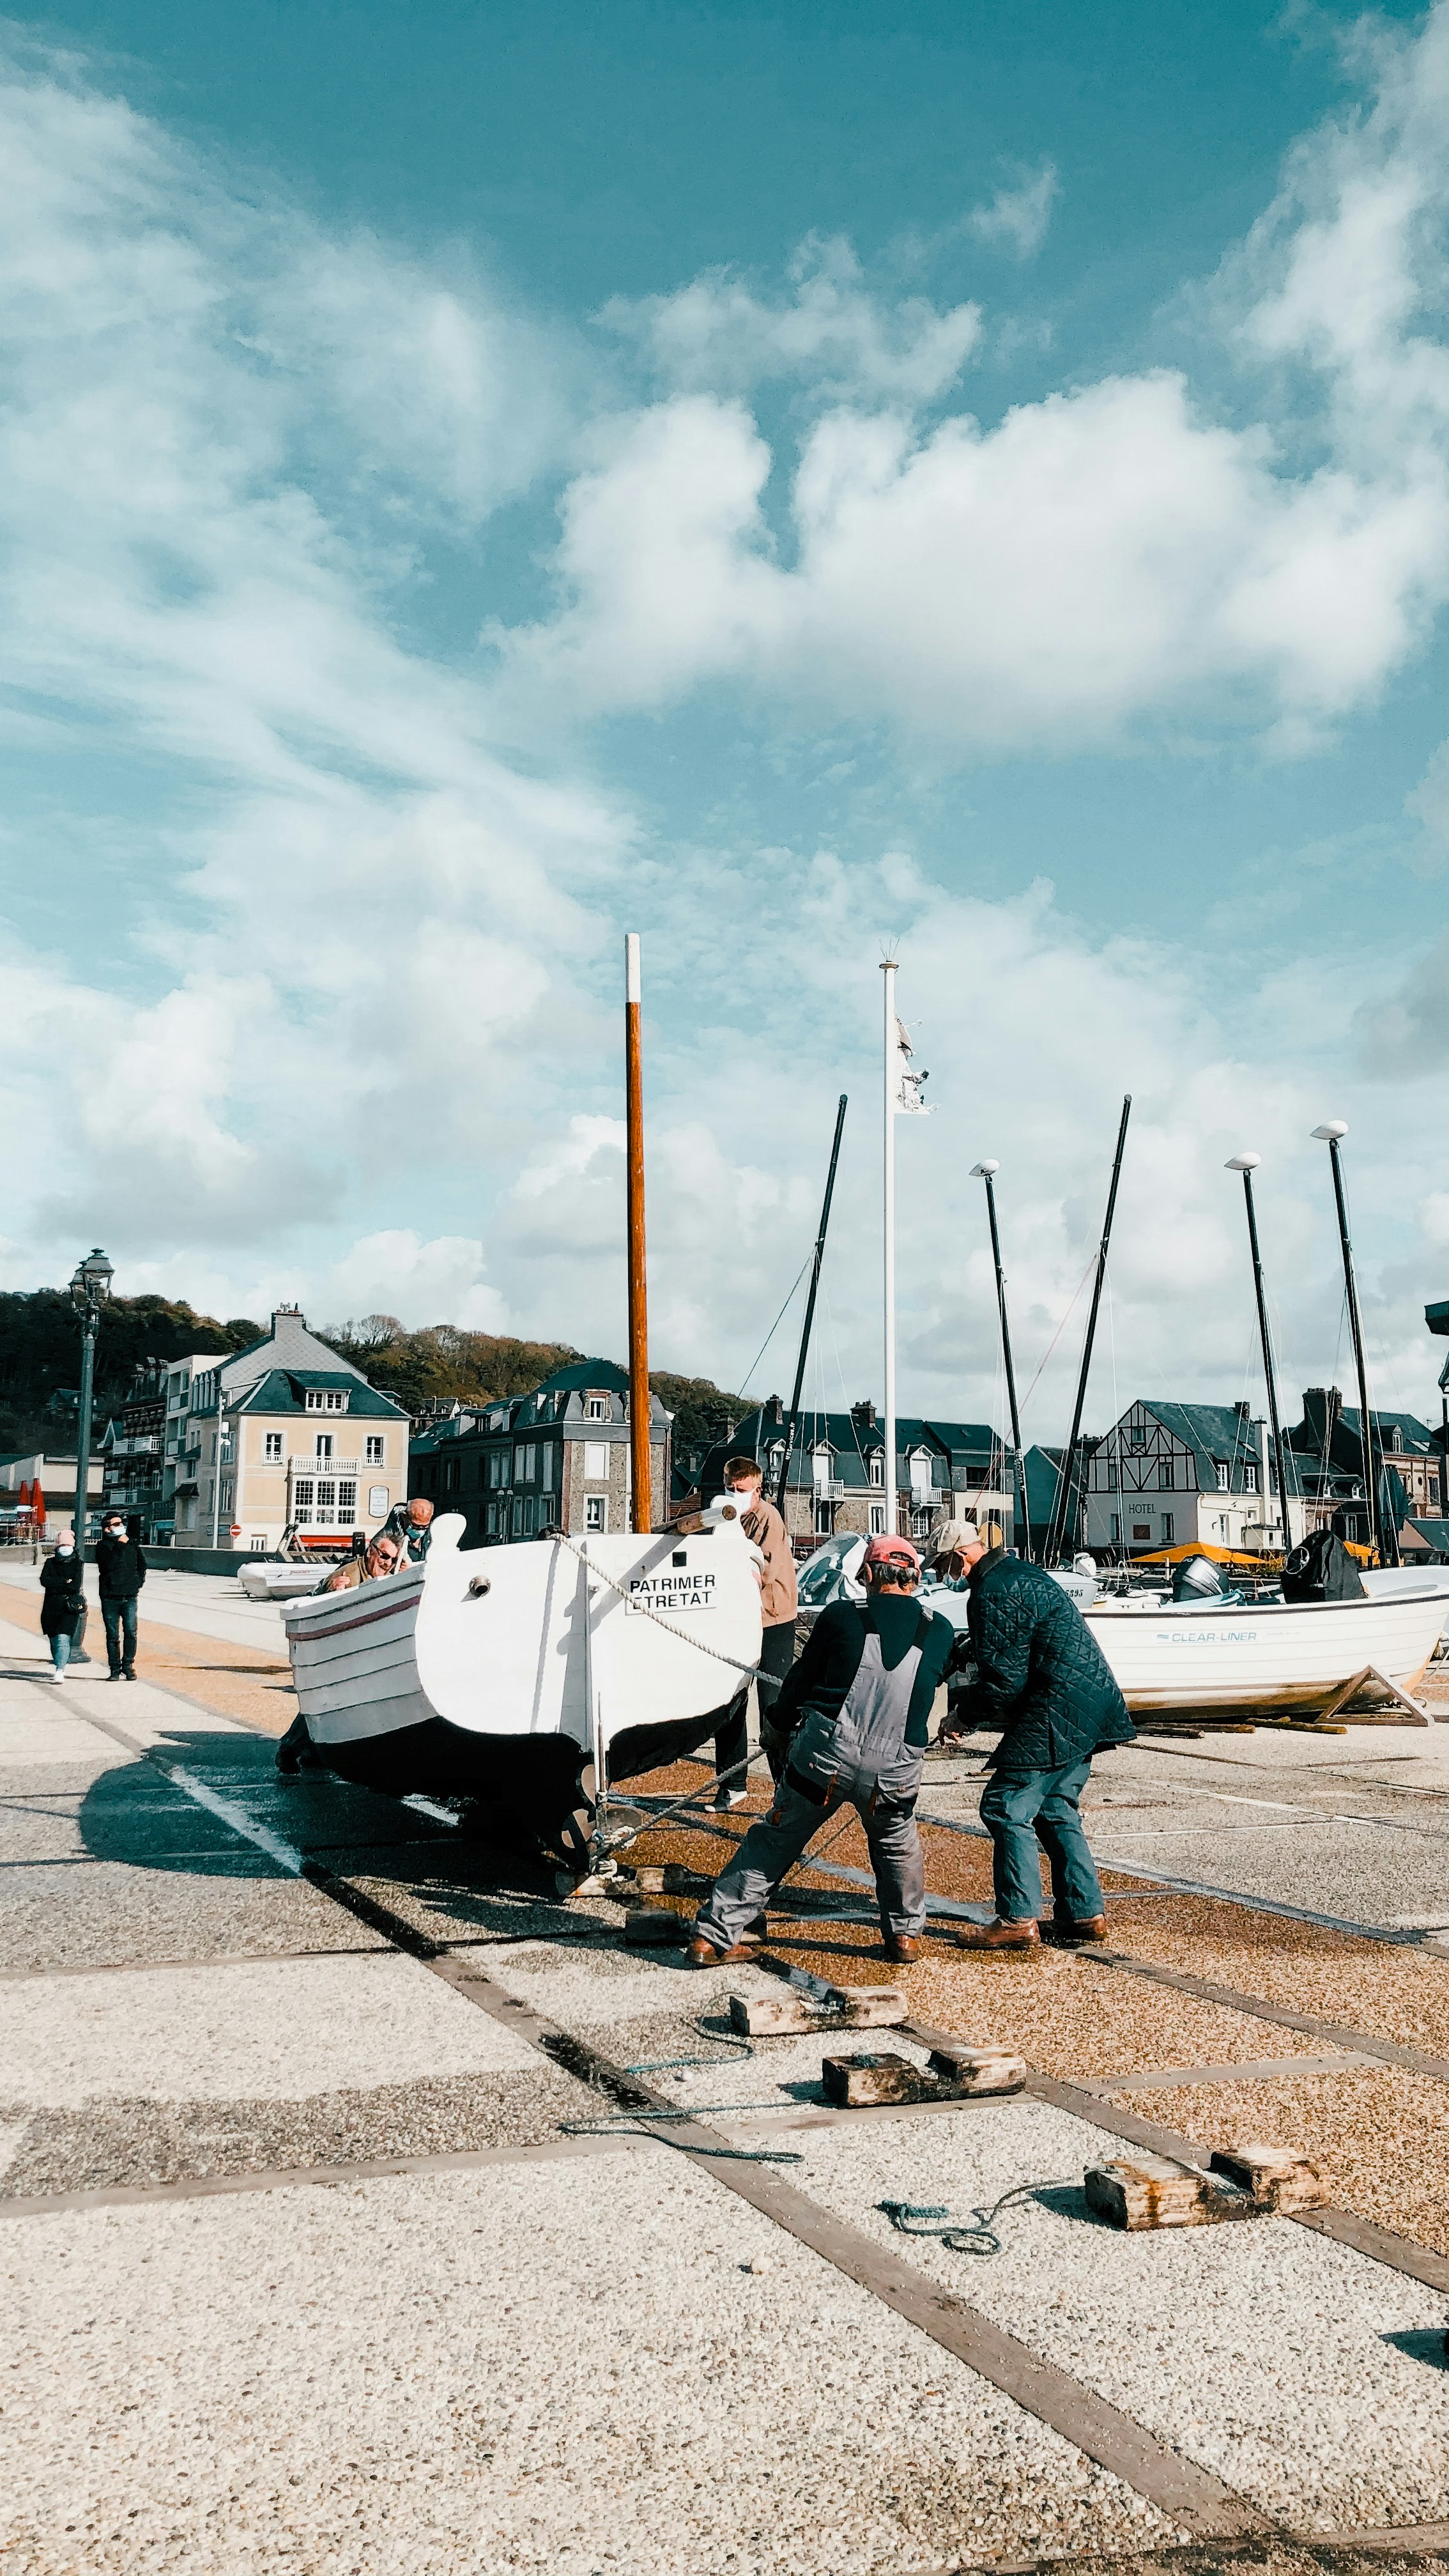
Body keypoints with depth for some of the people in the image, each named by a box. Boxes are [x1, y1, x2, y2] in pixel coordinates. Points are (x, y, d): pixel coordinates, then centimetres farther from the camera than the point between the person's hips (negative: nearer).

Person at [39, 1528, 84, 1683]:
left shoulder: (78, 1564, 3)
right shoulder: (50, 1563, 11)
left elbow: (77, 1586, -9)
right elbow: (44, 1580, -6)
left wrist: (55, 1584, -5)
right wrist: (66, 1582, -10)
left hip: (71, 1607, -4)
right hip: (52, 1607, 4)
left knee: (63, 1638, -17)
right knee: (54, 1639, 10)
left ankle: (60, 1670, -22)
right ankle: (60, 1666, 28)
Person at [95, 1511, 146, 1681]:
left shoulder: (132, 1544, 12)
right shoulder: (103, 1545, 0)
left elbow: (142, 1565, 23)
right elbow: (109, 1565, -16)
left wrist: (139, 1581, 10)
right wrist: (120, 1546, -15)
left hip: (129, 1597, 2)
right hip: (110, 1597, -2)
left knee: (130, 1633, -6)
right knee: (113, 1635, 3)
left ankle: (128, 1667, 3)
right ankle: (115, 1669, 9)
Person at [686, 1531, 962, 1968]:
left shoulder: (842, 1616, 3)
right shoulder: (941, 1632, 8)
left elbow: (802, 1679, 12)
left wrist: (781, 1721, 31)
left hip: (824, 1754, -1)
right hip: (895, 1769, 1)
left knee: (774, 1841, 13)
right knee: (897, 1844, 30)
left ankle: (713, 1935, 15)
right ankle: (905, 1935, 35)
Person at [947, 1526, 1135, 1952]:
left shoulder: (992, 1596, -15)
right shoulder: (1023, 1573, 17)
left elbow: (1003, 1682, -16)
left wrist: (963, 1715, -2)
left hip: (1055, 1714, -11)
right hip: (1089, 1708, 11)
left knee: (1007, 1807, -6)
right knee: (1056, 1810, 17)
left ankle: (1017, 1921, -5)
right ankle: (1085, 1913, 19)